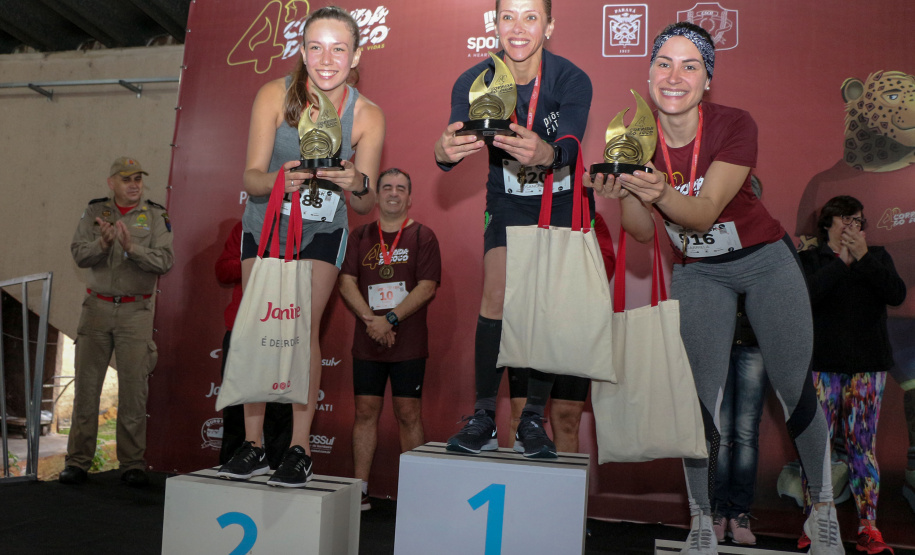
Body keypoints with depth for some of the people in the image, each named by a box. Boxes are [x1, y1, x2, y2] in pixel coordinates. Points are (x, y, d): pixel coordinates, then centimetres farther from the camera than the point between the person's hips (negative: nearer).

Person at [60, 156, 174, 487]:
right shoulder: (95, 212, 8)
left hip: (136, 311, -2)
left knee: (134, 388, -1)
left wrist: (132, 247, -23)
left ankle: (132, 464, 8)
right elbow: (79, 254, -3)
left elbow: (165, 261, -9)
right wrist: (103, 242, -21)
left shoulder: (156, 216, 2)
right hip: (97, 307, 2)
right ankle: (78, 462, 15)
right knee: (86, 385, 5)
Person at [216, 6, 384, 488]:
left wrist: (356, 184, -39)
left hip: (321, 231, -1)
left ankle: (300, 449, -2)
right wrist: (279, 181, -46)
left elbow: (366, 205, -17)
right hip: (265, 224, 1)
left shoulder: (367, 116, -20)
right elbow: (251, 177, -24)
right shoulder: (275, 95, -21)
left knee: (303, 328, -10)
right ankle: (253, 446, 8)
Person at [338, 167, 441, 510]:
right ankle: (360, 491, 15)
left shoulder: (422, 235, 2)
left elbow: (427, 287, -7)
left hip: (409, 343, -3)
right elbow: (346, 283, 2)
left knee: (409, 414, 1)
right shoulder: (360, 236, 11)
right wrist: (370, 320, -12)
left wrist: (390, 319, -14)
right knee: (365, 411, 6)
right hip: (366, 342, 3)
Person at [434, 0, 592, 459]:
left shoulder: (572, 80, -22)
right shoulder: (474, 82, -17)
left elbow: (568, 147, -37)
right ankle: (483, 419, -5)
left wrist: (545, 153, -61)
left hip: (563, 202, -1)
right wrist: (445, 150, -56)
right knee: (495, 296, -13)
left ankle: (533, 421, 7)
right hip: (507, 202, 1)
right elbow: (453, 144, -32)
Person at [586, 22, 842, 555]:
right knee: (701, 396, -6)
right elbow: (644, 232, -10)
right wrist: (626, 195, -30)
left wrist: (660, 193, -46)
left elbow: (703, 214, -27)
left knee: (796, 390, 2)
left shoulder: (735, 125, -20)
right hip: (698, 272, 1)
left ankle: (824, 511, 25)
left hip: (767, 260, -1)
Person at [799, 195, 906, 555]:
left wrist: (863, 257, -10)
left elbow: (897, 295, -4)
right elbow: (806, 296, -13)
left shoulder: (877, 256, 14)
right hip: (822, 363, -1)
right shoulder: (810, 259, 8)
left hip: (868, 364, 1)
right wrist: (841, 261, -12)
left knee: (863, 444, 1)